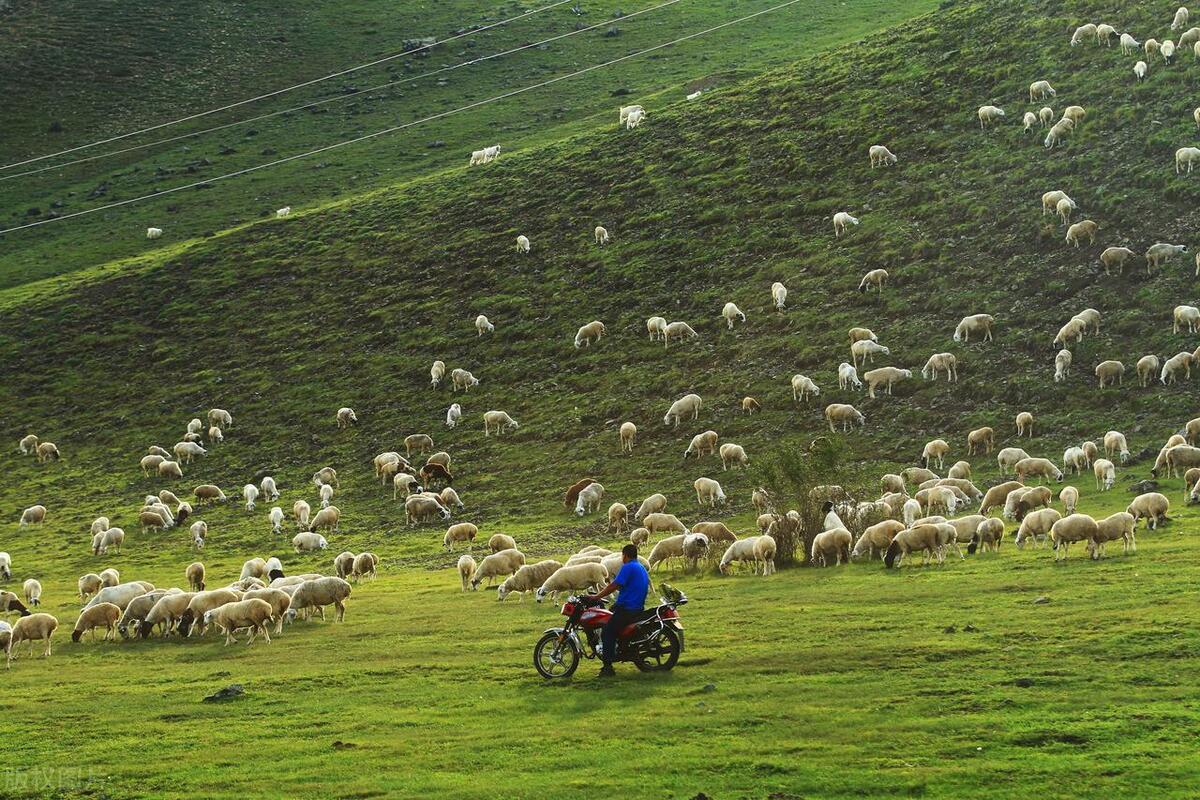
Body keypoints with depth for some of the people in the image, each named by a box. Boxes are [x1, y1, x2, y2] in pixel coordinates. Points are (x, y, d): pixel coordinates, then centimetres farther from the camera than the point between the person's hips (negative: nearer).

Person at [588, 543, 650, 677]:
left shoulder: (628, 567, -12)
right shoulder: (642, 568, 18)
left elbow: (614, 586, -18)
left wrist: (597, 597, -11)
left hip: (626, 609, -10)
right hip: (638, 608, 10)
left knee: (607, 633, -9)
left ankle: (607, 667, -17)